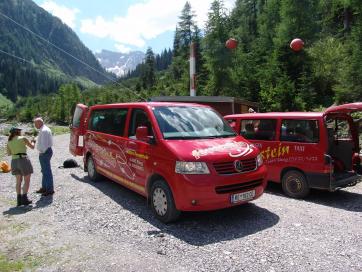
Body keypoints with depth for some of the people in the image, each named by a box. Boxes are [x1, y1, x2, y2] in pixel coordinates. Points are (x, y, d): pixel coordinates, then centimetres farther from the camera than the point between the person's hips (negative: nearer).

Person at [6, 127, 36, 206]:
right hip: (23, 160, -5)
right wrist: (33, 142, 25)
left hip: (14, 162, 5)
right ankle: (24, 198, -1)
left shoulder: (9, 142, 10)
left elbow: (9, 153, 18)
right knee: (27, 181, 4)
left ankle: (19, 200, 12)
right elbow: (32, 147, 5)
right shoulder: (23, 138, -4)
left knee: (19, 181, 15)